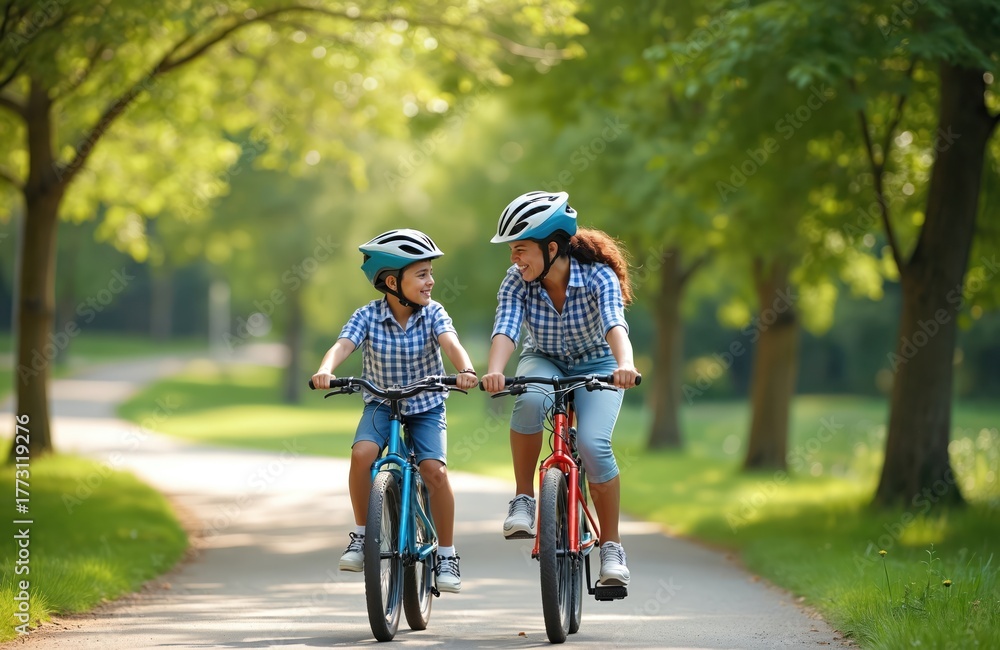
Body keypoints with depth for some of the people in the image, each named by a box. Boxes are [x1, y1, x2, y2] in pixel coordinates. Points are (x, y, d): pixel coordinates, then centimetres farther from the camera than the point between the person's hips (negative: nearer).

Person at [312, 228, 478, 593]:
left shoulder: (433, 314, -11)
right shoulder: (367, 317, -12)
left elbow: (450, 343, -28)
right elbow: (342, 345, -27)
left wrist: (466, 370, -50)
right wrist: (325, 371, -49)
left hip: (426, 405, 0)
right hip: (381, 404, 0)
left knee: (435, 469, -23)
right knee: (362, 453, -29)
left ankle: (446, 555, -6)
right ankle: (362, 535, -10)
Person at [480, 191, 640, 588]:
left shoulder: (597, 276, -26)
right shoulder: (517, 282, -19)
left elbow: (614, 324, -42)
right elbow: (505, 329, -34)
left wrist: (624, 364, -63)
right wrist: (494, 371, -55)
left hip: (596, 366, -2)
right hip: (544, 362, 2)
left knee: (593, 444, -27)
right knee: (530, 401, -36)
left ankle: (611, 547, -10)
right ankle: (523, 499, -19)